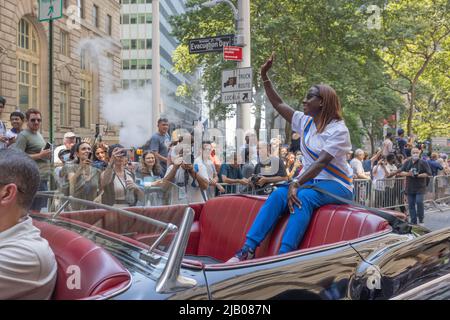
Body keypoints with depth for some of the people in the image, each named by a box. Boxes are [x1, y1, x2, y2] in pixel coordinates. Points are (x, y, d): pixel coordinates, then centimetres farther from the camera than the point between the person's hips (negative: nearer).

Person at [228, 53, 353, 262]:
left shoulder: (339, 130, -13)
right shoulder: (305, 122, 8)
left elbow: (321, 163, -24)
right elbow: (278, 104, 10)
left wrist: (296, 185, -34)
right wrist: (264, 76, 4)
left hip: (336, 185, -5)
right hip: (310, 180, 6)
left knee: (303, 197, -36)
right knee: (278, 194, -23)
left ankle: (284, 256, -41)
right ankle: (248, 249, -29)